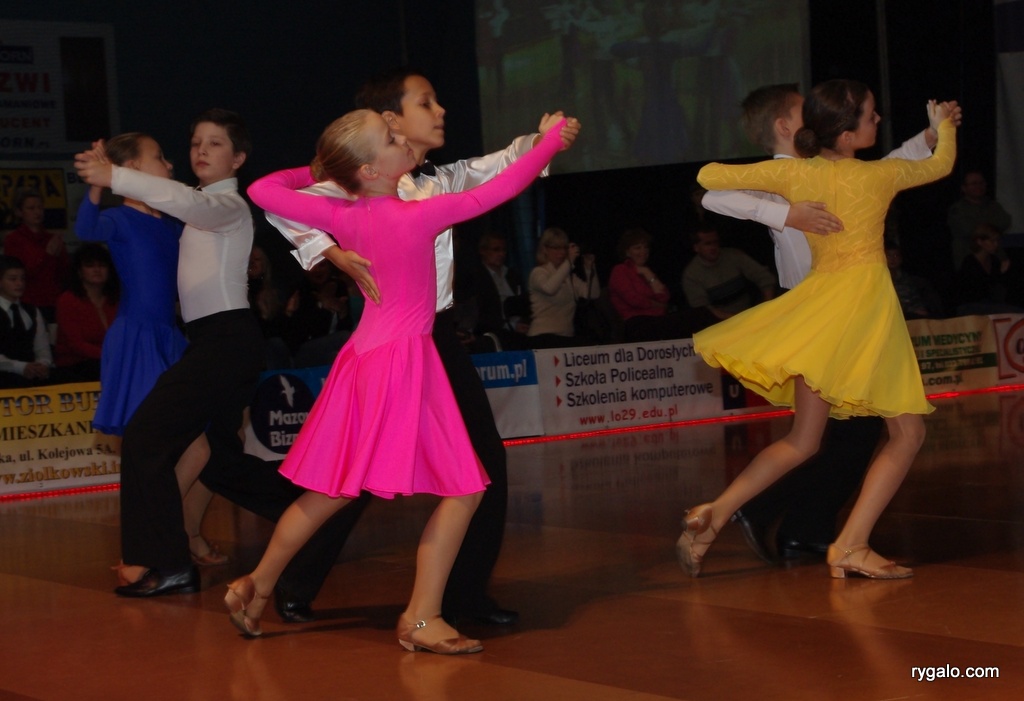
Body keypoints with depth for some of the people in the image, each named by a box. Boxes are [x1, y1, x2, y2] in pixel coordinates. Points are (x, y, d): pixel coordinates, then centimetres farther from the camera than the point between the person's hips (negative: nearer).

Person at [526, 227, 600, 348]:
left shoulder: (569, 276, 21)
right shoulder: (538, 272, 2)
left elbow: (593, 294, 9)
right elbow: (549, 288, -22)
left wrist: (589, 268, -4)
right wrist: (569, 262, -22)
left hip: (567, 336, 7)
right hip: (543, 336, -6)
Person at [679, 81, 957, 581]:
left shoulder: (790, 173, 1)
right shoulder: (880, 175, -2)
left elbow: (708, 178, 4)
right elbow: (941, 164, 17)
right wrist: (944, 124, 38)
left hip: (816, 302, 5)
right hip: (866, 301, -5)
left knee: (802, 440, 13)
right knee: (906, 433, 3)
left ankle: (716, 513, -2)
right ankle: (850, 545, -8)